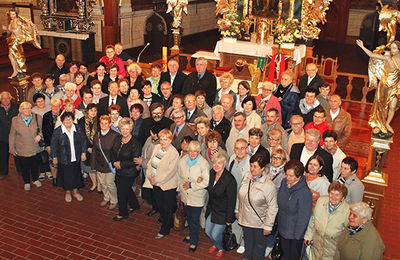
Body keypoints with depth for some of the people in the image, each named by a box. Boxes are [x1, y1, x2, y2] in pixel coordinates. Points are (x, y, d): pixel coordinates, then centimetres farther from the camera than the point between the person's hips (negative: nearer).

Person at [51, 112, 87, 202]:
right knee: (66, 175, 10)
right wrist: (54, 157, 0)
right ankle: (68, 192, 32)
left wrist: (83, 153, 2)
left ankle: (75, 191, 34)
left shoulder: (78, 129, -5)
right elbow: (54, 145, -3)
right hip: (64, 159, -2)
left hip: (76, 158, 2)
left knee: (76, 174, 14)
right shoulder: (57, 131, -12)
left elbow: (83, 141, 4)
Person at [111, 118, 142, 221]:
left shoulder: (134, 143, -20)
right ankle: (135, 205, 45)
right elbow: (112, 153, 10)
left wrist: (121, 164, -21)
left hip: (129, 173, -7)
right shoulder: (117, 139, 1)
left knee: (121, 191, 3)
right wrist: (114, 162, -8)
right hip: (119, 171, 7)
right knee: (127, 189, 22)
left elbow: (135, 161, -20)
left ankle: (123, 213, 23)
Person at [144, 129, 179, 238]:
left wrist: (157, 180, -18)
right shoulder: (157, 147, 3)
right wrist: (150, 175, -8)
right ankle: (168, 222, 40)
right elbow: (150, 163, 7)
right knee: (159, 204, 19)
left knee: (167, 209, 7)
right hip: (156, 184, 6)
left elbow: (170, 172, -20)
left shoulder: (174, 153, -18)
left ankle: (164, 230, 22)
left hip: (168, 185, -6)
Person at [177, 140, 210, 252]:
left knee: (195, 220, 6)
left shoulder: (203, 163, -18)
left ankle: (194, 241, 25)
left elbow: (206, 182, -19)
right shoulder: (182, 160, -2)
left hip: (197, 198, -5)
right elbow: (179, 176, 13)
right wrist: (179, 190, 16)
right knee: (189, 217, 23)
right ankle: (191, 234, 46)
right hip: (185, 196, 5)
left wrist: (191, 185, -19)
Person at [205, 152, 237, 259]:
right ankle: (216, 245, 47)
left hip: (222, 213, -7)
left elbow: (231, 201, -19)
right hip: (211, 209, 7)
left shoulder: (230, 180, -26)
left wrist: (229, 219, -14)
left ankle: (221, 249, 32)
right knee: (208, 231, 16)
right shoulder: (212, 173, -5)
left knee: (215, 234, -1)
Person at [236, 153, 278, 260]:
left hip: (259, 223, -5)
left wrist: (268, 226, -14)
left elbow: (273, 208, -17)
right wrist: (238, 210, 15)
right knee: (247, 242, 26)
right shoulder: (246, 177, -5)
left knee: (259, 245, 16)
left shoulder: (269, 186, -23)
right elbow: (240, 196, 10)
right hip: (245, 219, 5)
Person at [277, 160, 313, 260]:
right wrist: (278, 220, 13)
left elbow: (303, 217, -21)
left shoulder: (305, 192, -29)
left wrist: (297, 236, -15)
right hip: (282, 228, 6)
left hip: (294, 233, -6)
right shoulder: (284, 182, -7)